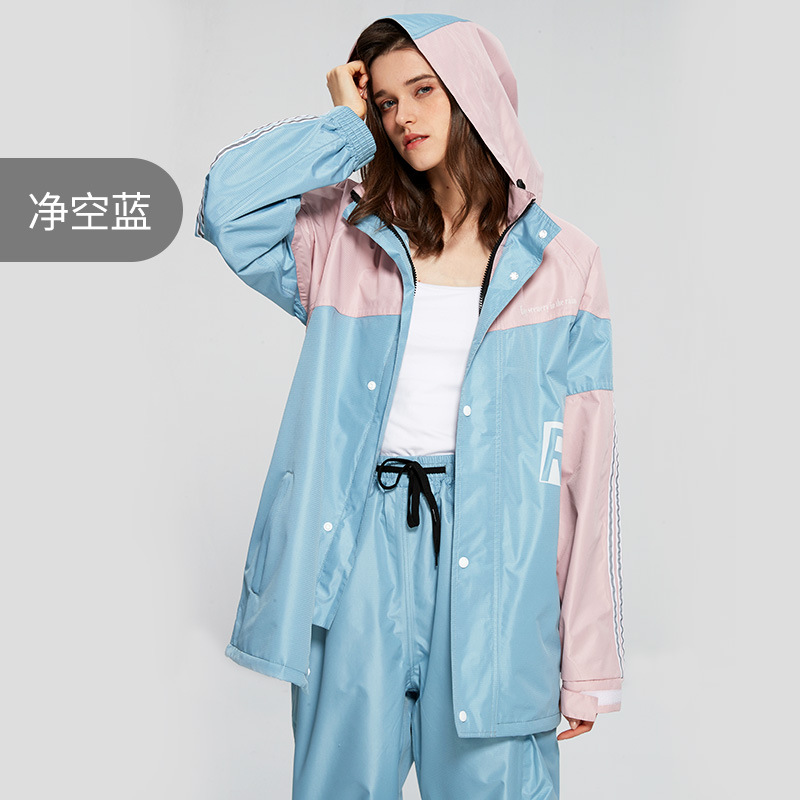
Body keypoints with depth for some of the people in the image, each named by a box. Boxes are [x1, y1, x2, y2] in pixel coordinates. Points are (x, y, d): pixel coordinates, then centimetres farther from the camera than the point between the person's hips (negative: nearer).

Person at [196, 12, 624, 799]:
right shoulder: (347, 238, 8)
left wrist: (588, 661, -2)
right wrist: (348, 126, 2)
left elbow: (587, 460, 0)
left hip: (491, 557, -1)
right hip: (357, 546, 2)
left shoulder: (559, 262, 2)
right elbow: (229, 200, -9)